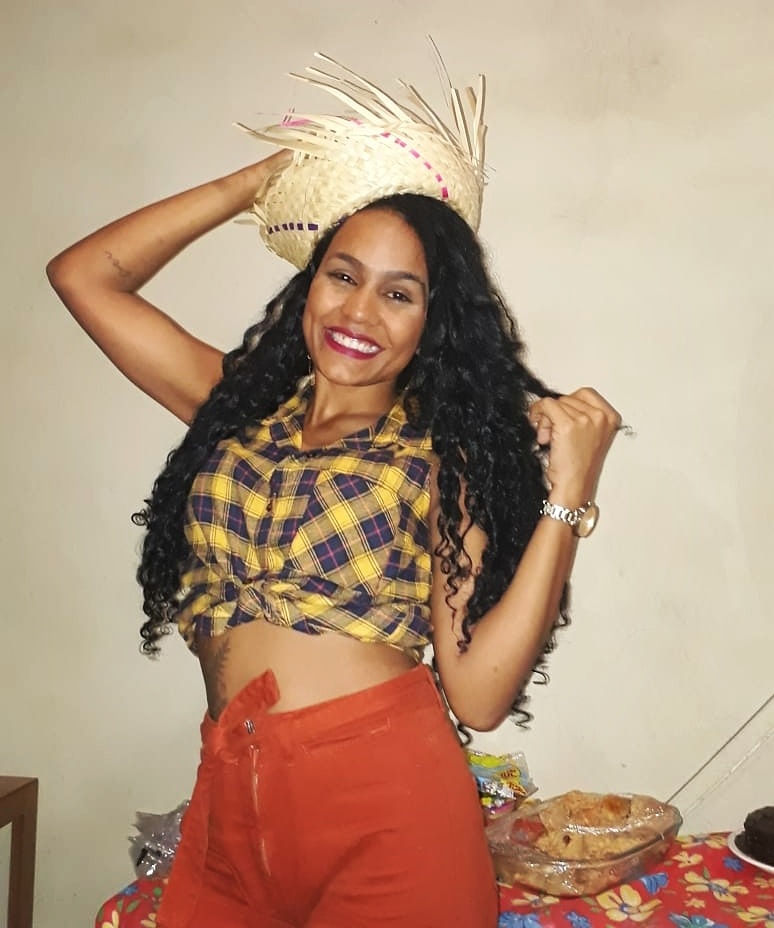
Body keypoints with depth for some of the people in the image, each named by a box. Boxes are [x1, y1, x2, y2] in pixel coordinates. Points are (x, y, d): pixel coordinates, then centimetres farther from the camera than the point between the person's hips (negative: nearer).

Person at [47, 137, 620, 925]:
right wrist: (253, 183, 9)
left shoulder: (442, 457, -2)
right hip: (228, 809, 3)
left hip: (388, 808, -3)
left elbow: (479, 693, -11)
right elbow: (83, 274, 9)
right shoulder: (239, 403, 7)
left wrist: (567, 499, -15)